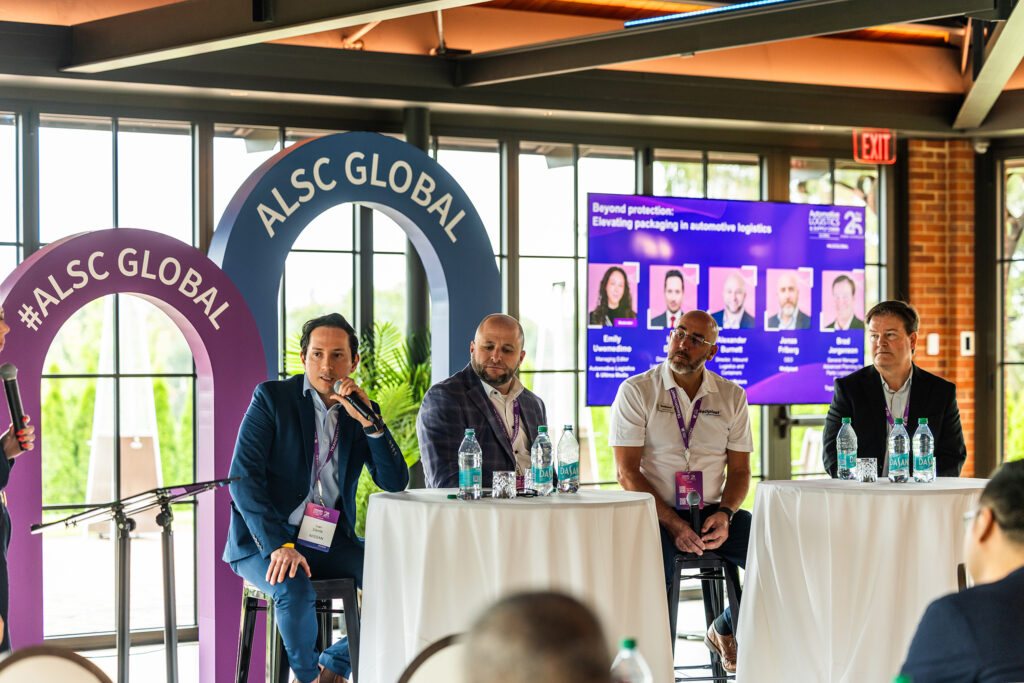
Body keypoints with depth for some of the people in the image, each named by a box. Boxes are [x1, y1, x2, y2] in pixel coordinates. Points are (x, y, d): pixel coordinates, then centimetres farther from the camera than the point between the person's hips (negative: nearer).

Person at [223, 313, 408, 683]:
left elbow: (395, 482, -2)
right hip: (265, 541, -4)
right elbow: (243, 477, -12)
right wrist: (278, 546, -24)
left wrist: (368, 420, -15)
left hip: (329, 542, 4)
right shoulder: (272, 397, -3)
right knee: (295, 592, -34)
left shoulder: (360, 412, 9)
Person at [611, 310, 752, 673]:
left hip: (713, 512, 4)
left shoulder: (732, 396, 10)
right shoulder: (636, 391, -1)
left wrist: (725, 514, -11)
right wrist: (672, 523, -17)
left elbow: (740, 470, 11)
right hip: (655, 513, -4)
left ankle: (725, 629, 10)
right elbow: (627, 472, -7)